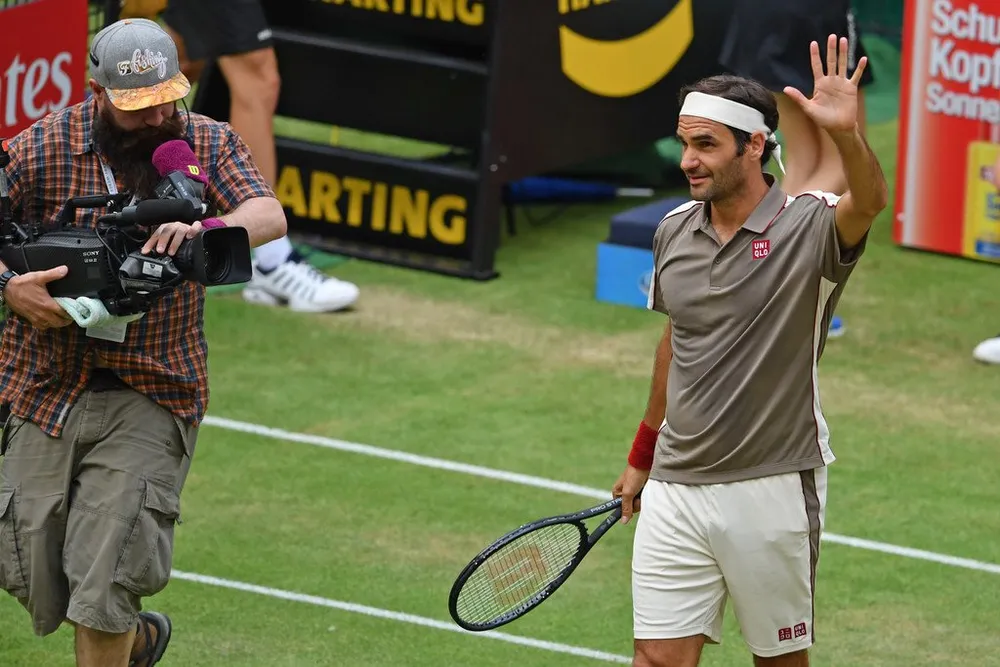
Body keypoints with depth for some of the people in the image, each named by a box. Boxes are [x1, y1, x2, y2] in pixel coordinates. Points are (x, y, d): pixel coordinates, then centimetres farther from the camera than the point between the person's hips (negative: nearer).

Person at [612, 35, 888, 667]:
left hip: (772, 493, -4)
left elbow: (870, 200, -34)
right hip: (676, 493, 4)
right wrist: (643, 456, 28)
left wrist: (846, 135, -55)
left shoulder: (808, 228, -11)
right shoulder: (675, 231, 6)